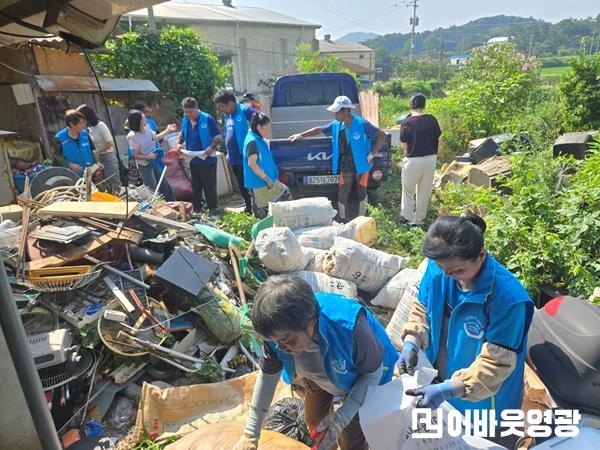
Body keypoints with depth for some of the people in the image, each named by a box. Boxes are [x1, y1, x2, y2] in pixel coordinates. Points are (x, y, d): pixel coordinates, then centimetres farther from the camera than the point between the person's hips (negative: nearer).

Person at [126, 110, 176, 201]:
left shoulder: (147, 127, -7)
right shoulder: (132, 137, -24)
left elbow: (154, 138, 13)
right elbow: (136, 155, -17)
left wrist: (167, 130, 10)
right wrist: (148, 157, -28)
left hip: (155, 162, 7)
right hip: (144, 166, -7)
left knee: (165, 186, 18)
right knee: (153, 191, 3)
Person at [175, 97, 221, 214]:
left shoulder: (207, 119, -14)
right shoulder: (185, 119, 4)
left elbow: (218, 136, -13)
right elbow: (182, 133, 19)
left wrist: (212, 147, -28)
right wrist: (179, 143, 0)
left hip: (207, 159, -6)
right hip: (193, 159, 6)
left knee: (209, 186, 2)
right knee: (195, 186, 16)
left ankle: (212, 209, 15)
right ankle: (196, 209, 28)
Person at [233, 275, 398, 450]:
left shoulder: (349, 326, -47)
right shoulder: (278, 331, -33)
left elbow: (373, 373, -26)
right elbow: (268, 375, -14)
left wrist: (341, 418, -33)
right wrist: (251, 434, -9)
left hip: (360, 380, -3)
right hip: (318, 375, 4)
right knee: (313, 421, 24)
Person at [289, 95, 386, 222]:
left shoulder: (362, 124, -15)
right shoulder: (336, 125, 0)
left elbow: (382, 135, -13)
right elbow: (319, 129, 12)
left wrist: (372, 154, -16)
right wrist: (301, 135, 11)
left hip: (361, 166, -4)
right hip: (345, 167, 4)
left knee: (362, 193, 9)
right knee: (342, 195, 4)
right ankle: (344, 221, 17)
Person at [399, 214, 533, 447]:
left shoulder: (508, 298, -32)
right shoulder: (437, 268, -19)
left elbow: (497, 361, -27)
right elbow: (422, 307, -2)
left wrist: (449, 390, -33)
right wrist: (411, 343, -16)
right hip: (437, 376, 5)